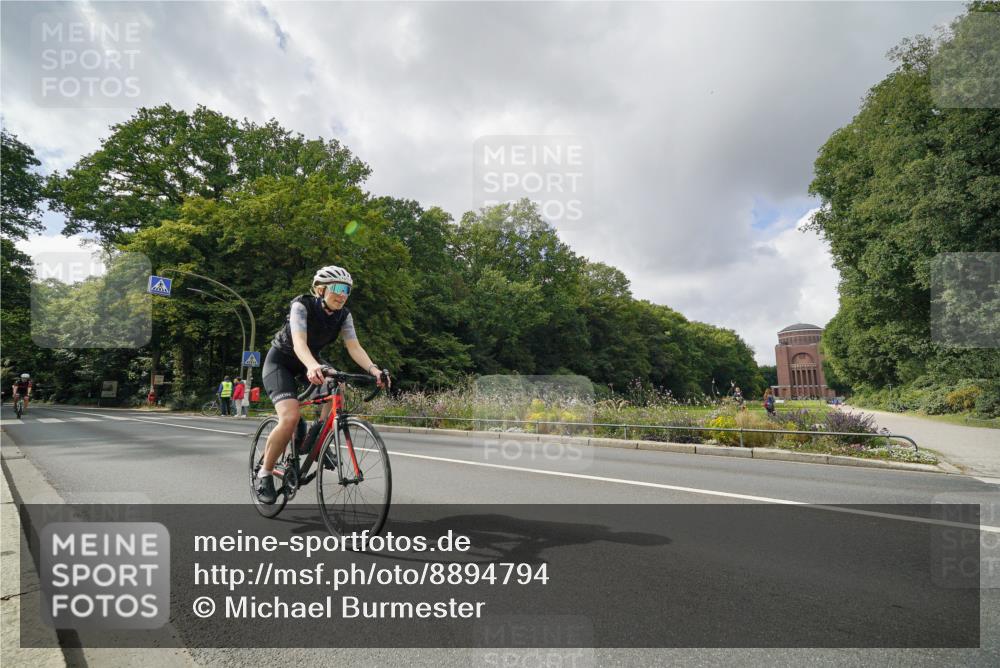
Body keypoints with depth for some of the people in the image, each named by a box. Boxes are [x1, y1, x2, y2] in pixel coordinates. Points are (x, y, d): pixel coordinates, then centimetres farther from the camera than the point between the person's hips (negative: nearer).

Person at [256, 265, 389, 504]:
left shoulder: (344, 315, -12)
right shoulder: (301, 305, -26)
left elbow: (354, 346, -23)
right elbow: (299, 343, -40)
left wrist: (373, 369, -42)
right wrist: (313, 367, -61)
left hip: (310, 361, 5)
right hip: (280, 361, -5)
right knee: (290, 418, -25)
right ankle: (264, 473, -5)